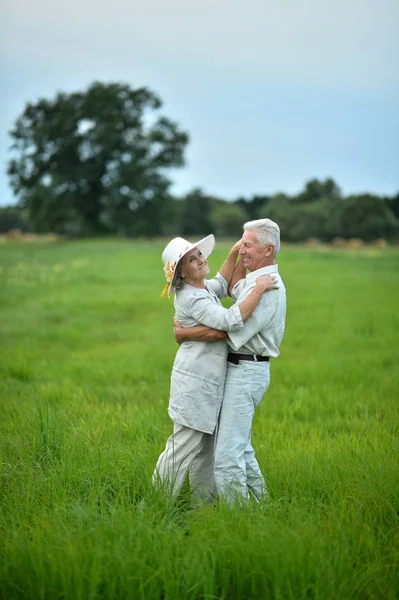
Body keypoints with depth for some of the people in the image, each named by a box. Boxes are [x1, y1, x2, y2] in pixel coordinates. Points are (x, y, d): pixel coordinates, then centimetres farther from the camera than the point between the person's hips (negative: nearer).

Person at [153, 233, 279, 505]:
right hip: (195, 381, -10)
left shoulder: (203, 288, 9)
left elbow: (221, 285, 32)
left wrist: (234, 253, 18)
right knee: (184, 445, -5)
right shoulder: (191, 299, -22)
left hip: (207, 381, 10)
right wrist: (258, 289, -24)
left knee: (206, 446, 17)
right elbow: (232, 320, -31)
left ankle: (205, 500, 27)